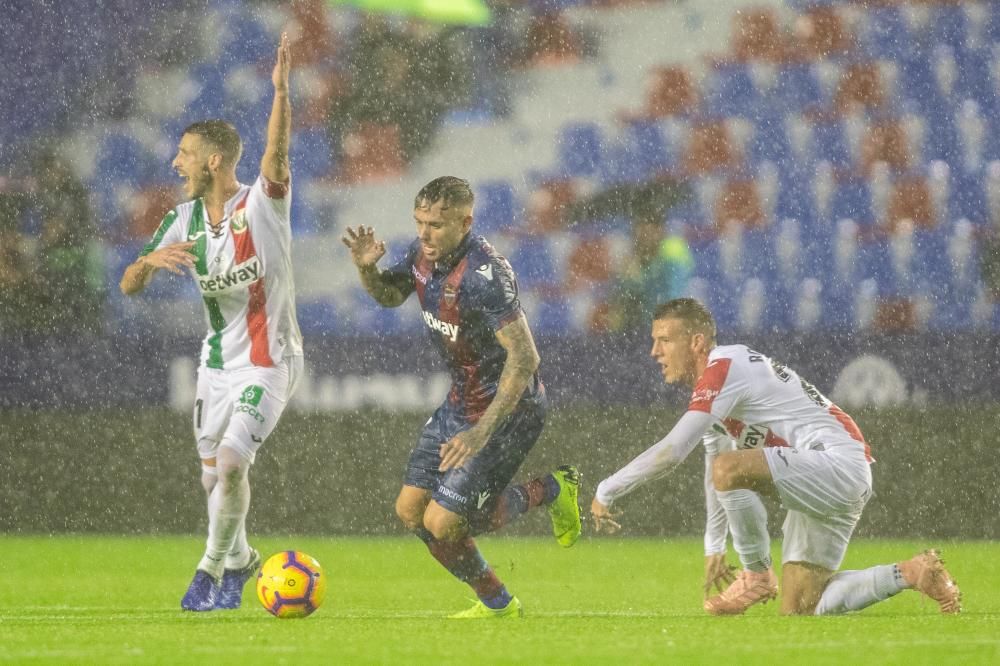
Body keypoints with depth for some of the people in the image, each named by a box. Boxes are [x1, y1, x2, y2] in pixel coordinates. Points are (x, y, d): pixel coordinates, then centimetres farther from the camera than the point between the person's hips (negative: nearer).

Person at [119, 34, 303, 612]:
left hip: (269, 361, -7)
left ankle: (212, 569, -1)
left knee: (231, 463, -20)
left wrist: (282, 92, -54)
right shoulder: (187, 219, 2)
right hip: (218, 361, 7)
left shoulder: (262, 204, -15)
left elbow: (276, 156, -38)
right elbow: (130, 286, 0)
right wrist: (150, 261, -23)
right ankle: (241, 560, 39)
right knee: (214, 475, 13)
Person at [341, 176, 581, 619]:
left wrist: (482, 431, -34)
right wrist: (366, 268, -7)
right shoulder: (424, 253, -3)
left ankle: (548, 492, 10)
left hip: (509, 409, -9)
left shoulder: (483, 275, -29)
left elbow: (524, 358, -31)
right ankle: (495, 601, 20)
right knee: (410, 509, 6)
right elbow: (389, 296, 18)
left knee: (442, 523, -12)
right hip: (461, 401, 9)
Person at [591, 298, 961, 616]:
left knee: (729, 469, -33)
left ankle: (757, 576, -14)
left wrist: (607, 491, -16)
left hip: (838, 462, -11)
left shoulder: (723, 368, -16)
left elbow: (672, 451, -24)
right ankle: (912, 573, 15)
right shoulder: (710, 388, 16)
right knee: (799, 612, 6)